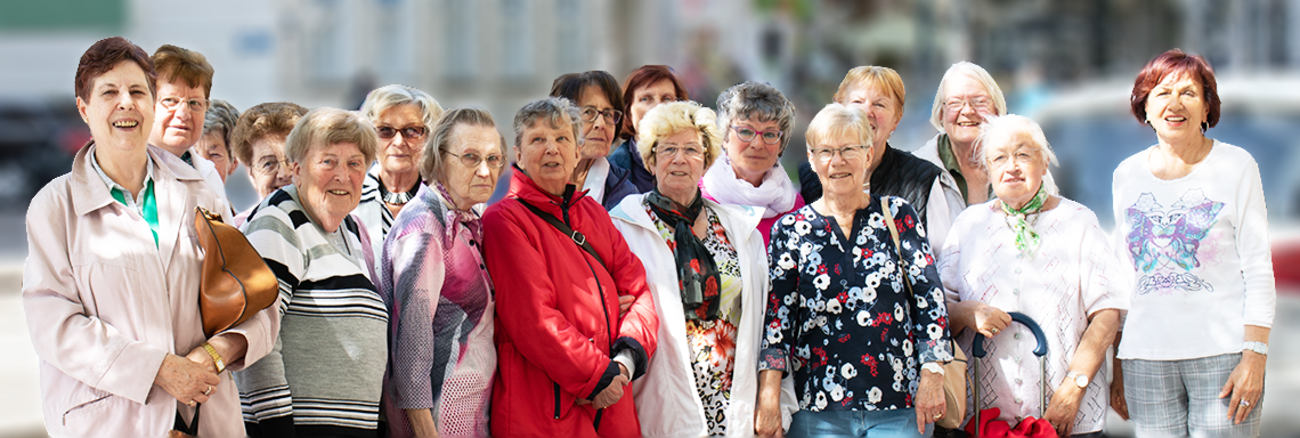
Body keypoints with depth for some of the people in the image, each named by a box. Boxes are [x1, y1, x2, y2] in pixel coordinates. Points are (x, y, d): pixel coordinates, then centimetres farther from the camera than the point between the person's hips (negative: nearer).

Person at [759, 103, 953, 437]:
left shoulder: (898, 216, 6)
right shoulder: (791, 231, 6)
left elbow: (929, 297, 2)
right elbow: (777, 317, 2)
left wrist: (932, 378, -7)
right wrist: (767, 394, -9)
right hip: (820, 408, 0)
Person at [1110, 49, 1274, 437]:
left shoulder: (1235, 166, 2)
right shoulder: (1127, 175, 12)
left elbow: (1259, 270, -1)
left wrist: (1254, 357, -10)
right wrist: (1116, 365, 12)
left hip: (1222, 352, -3)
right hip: (1145, 357, 3)